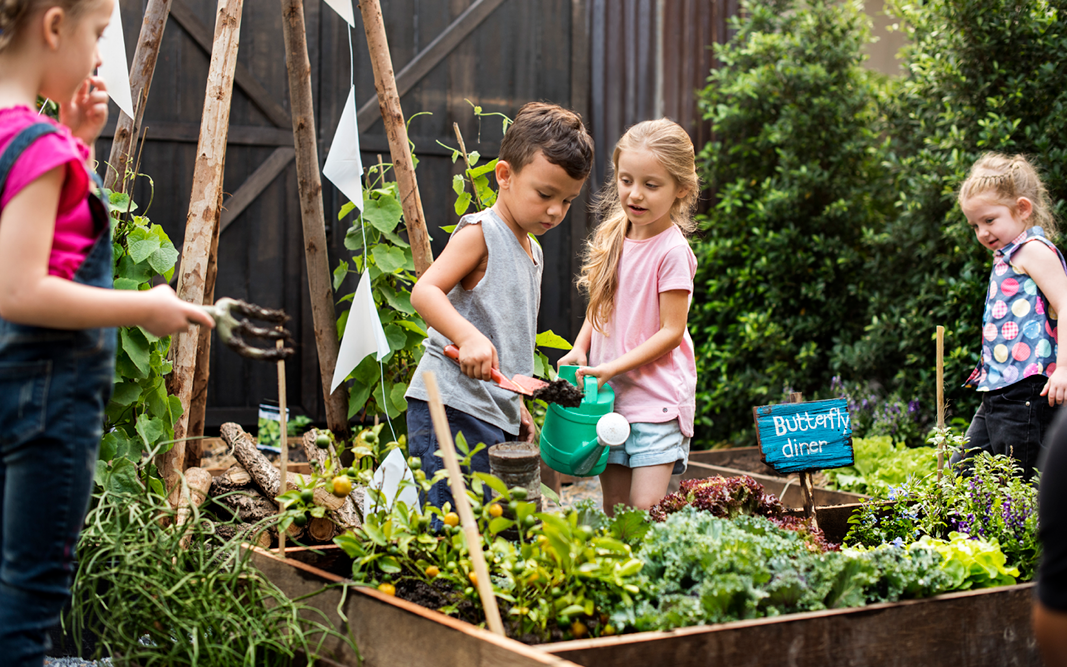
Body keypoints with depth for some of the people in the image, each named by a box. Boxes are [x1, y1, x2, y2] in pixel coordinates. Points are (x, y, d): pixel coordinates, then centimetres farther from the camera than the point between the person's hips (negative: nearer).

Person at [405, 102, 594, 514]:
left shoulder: (532, 252, 20)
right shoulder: (480, 232, -7)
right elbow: (424, 292, -18)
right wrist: (468, 337, -34)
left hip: (497, 419, 9)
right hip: (454, 410, -9)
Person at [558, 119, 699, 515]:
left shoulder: (672, 251, -13)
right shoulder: (612, 239, 7)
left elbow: (671, 331, -13)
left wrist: (614, 368, -18)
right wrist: (580, 349, 1)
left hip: (656, 398, -6)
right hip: (607, 394, 6)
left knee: (645, 510, -12)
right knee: (613, 510, 9)